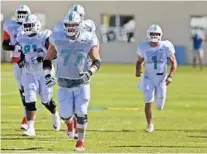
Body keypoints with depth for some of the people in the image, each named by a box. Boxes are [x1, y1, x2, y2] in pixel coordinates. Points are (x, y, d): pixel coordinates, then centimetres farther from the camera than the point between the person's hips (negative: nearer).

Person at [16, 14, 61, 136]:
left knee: (46, 100, 6)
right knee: (30, 100, -10)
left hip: (45, 72, -3)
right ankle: (31, 128, -11)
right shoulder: (22, 39, 2)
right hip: (30, 73, 3)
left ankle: (56, 115, 40)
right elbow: (21, 55, 12)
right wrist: (21, 61, -9)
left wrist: (44, 59, -28)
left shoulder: (45, 37, -11)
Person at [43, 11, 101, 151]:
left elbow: (97, 61, -7)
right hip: (64, 84, 1)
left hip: (82, 83, -1)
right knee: (65, 114, -1)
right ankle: (69, 121, 37)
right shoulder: (57, 39, -8)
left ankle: (81, 141, 11)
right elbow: (47, 59, 3)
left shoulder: (88, 40, -11)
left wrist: (90, 72, -26)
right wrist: (47, 75, -12)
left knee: (81, 113, -8)